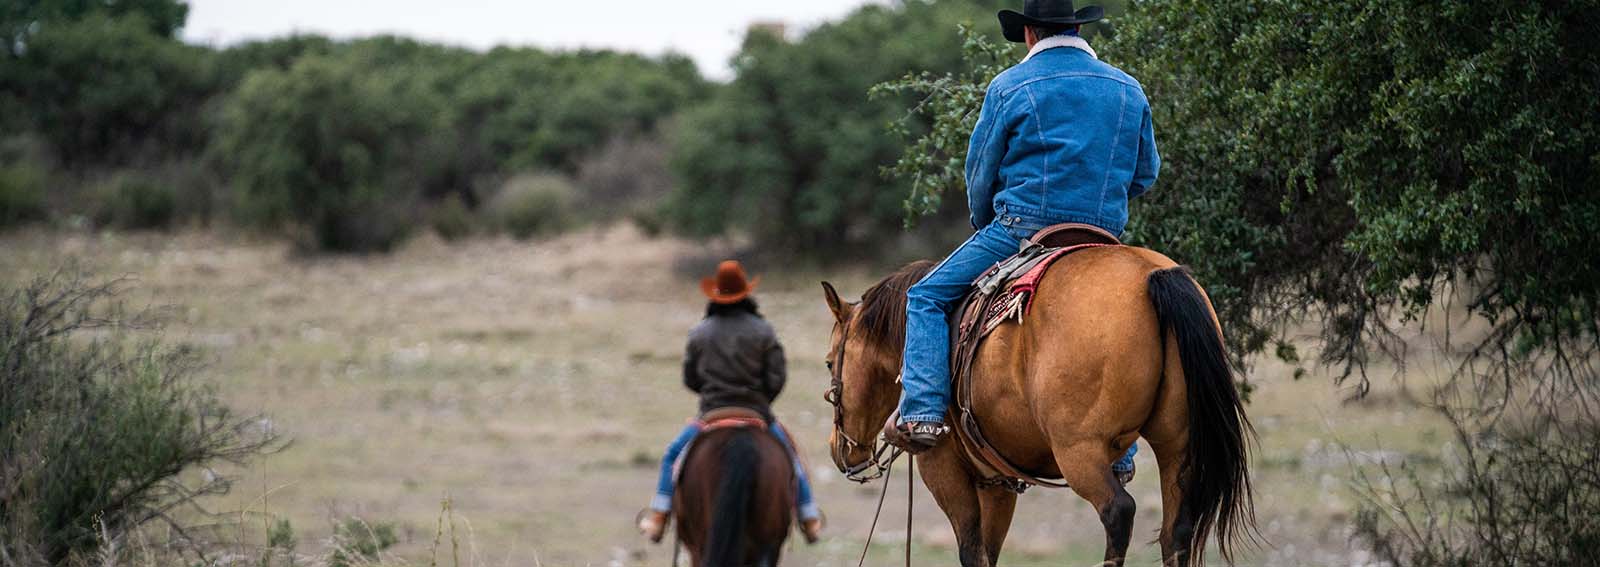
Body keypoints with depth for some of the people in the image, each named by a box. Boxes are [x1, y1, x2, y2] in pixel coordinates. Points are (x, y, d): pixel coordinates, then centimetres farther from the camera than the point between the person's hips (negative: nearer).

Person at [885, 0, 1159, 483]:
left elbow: (980, 174, 4)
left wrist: (984, 228, 22)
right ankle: (1118, 454, 20)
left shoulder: (1010, 88, -2)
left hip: (1021, 226, -4)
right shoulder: (1129, 90, 10)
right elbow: (1145, 175, 17)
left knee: (928, 298, 5)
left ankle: (922, 414, -12)